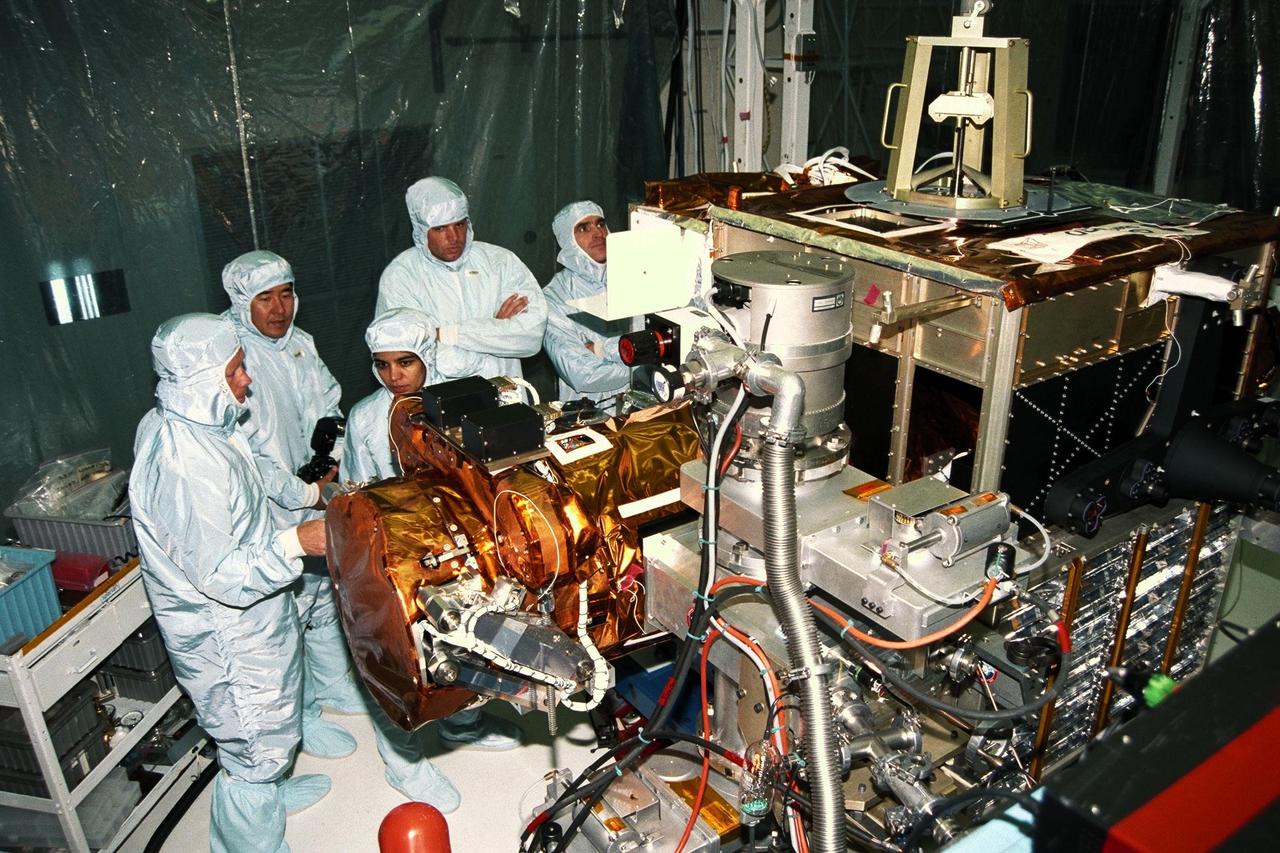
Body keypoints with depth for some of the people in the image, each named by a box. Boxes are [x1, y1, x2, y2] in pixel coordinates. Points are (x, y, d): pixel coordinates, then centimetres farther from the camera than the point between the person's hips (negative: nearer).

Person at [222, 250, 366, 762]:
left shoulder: (299, 343, 3)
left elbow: (328, 404, 14)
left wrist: (329, 455, -4)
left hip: (319, 500, 8)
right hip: (273, 517, -8)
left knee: (326, 594, 22)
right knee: (287, 614, 5)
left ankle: (333, 685, 44)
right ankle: (300, 716, 25)